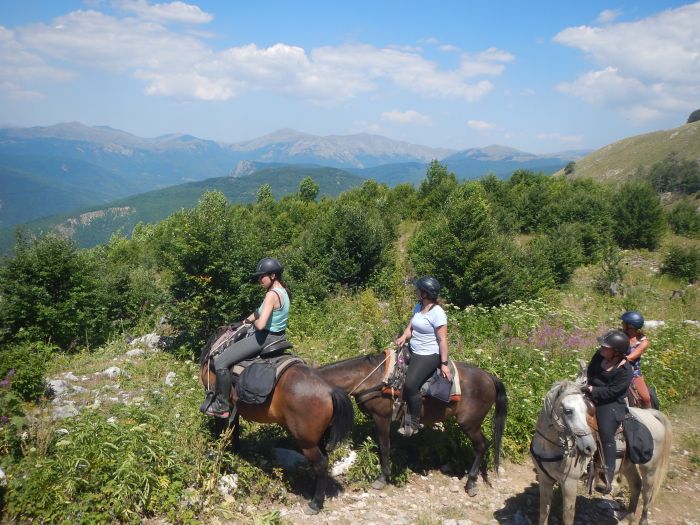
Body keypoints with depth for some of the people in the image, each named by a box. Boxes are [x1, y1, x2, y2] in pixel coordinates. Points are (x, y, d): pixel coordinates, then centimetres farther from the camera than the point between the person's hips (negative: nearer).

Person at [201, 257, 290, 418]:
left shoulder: (272, 295, -24)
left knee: (220, 362, -8)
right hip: (277, 335, 11)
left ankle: (222, 406, 1)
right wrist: (245, 321, 12)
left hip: (265, 337, -11)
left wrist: (253, 321, -9)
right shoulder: (282, 290, 6)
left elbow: (260, 324, -31)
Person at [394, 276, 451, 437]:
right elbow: (410, 327, 9)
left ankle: (413, 424, -5)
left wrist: (444, 364, -20)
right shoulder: (418, 307, 6)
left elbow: (442, 340, -19)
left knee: (410, 385, -22)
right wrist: (404, 337, -13)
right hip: (414, 352, 10)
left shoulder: (437, 313, -20)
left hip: (429, 356, -10)